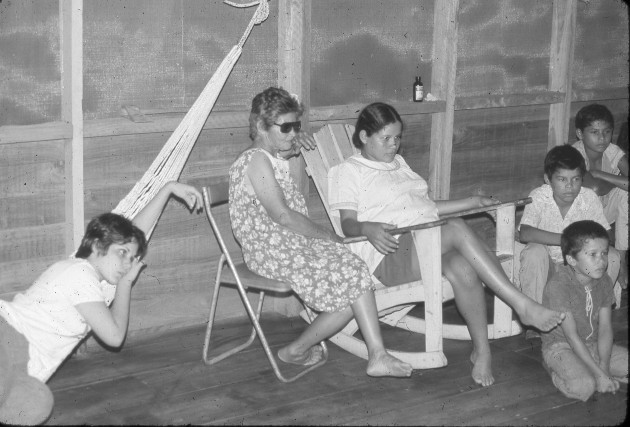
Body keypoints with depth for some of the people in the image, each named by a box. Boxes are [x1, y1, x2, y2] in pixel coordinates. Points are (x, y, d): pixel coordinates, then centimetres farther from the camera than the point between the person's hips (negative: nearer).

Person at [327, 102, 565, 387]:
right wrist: (368, 228, -27)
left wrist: (473, 202, 26)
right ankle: (523, 305, -35)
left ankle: (481, 350, -27)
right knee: (457, 228, -32)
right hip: (390, 255, -6)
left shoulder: (399, 164, 31)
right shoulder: (349, 171, 8)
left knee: (462, 267, -32)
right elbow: (348, 224, -3)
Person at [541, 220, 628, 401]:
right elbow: (572, 336, -23)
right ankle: (559, 372, -1)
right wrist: (599, 374, -24)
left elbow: (605, 329, -4)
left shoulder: (604, 282, -2)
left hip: (594, 345, 7)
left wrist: (604, 368, -16)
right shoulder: (558, 286, -23)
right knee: (584, 386, -31)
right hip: (561, 347, -7)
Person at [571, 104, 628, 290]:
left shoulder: (614, 153, -12)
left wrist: (598, 174, -34)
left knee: (624, 193, -25)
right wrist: (617, 180, -23)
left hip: (604, 211, 3)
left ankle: (621, 260, -18)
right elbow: (594, 188, -36)